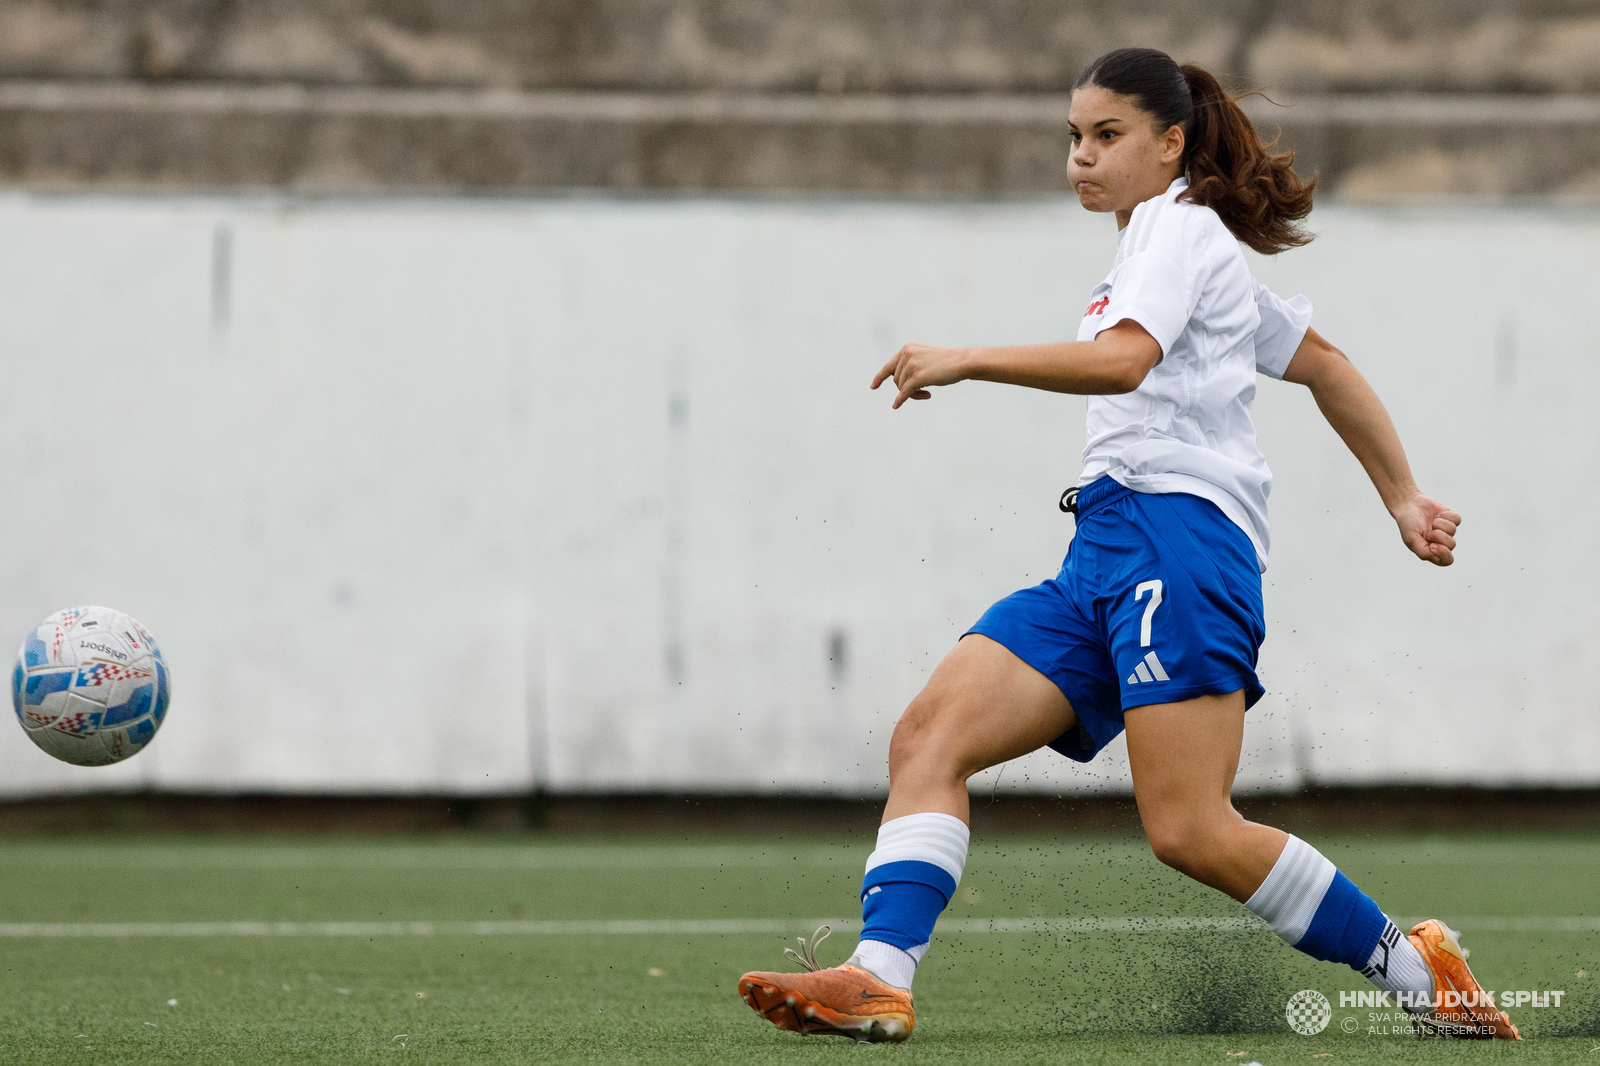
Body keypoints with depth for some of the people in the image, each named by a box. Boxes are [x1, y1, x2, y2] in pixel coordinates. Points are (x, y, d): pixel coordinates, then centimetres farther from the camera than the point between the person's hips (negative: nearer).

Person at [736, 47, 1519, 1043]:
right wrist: (1403, 497, 33)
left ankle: (1415, 968, -4)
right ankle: (879, 979, -22)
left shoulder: (1179, 223, -1)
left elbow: (1123, 360, -20)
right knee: (930, 735, -9)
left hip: (1178, 529, -10)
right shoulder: (1182, 244, 28)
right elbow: (1323, 362, 33)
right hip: (1105, 553, 10)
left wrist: (967, 359, -24)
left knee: (1190, 831, -18)